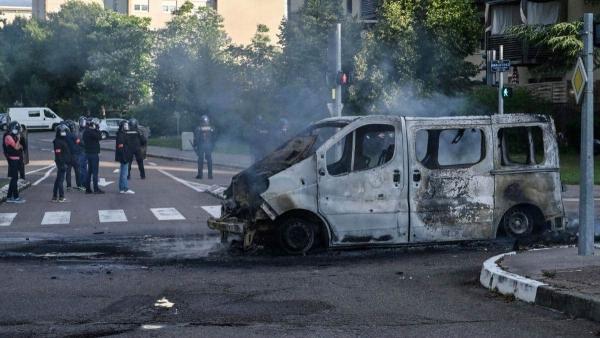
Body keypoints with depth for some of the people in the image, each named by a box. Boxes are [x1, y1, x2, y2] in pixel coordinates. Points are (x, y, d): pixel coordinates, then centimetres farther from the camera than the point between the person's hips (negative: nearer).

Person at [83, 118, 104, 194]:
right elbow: (99, 137, -20)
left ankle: (88, 188, 15)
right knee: (95, 171, -6)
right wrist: (97, 130, -13)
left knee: (89, 171, 13)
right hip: (94, 153, -9)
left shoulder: (86, 131, 12)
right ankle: (96, 189, -6)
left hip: (88, 153, 9)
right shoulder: (92, 132, -18)